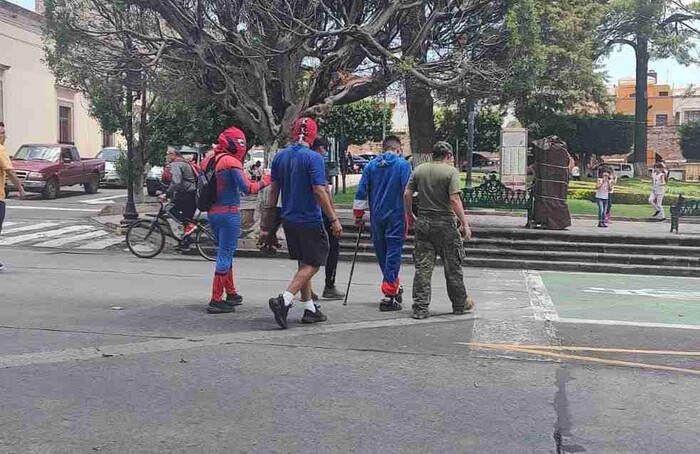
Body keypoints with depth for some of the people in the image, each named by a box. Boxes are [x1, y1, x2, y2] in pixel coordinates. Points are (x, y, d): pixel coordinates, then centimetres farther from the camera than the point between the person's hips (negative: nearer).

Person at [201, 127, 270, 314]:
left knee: (225, 253, 19)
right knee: (225, 255, -4)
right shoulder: (231, 162, -13)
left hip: (212, 213, 8)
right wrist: (265, 181, -4)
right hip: (229, 213, -8)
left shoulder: (208, 160, 10)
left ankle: (231, 294, 29)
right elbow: (247, 188, -17)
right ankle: (216, 301, -4)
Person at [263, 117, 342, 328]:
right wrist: (334, 219, -15)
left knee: (304, 263, 17)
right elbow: (319, 191, -20)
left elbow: (273, 191, 9)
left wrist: (266, 225, 13)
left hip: (289, 220, 7)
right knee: (312, 264, 2)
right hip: (309, 220, -7)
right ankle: (284, 301, -14)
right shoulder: (313, 158, -13)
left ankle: (310, 309, 20)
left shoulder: (280, 156, 6)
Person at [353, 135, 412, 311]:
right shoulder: (403, 165, -4)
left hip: (376, 216, 4)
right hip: (396, 216, -4)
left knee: (381, 253, 16)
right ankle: (389, 295, -5)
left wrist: (358, 215, 14)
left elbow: (361, 192, 7)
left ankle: (394, 287, 29)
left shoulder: (370, 166, 7)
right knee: (393, 252, -1)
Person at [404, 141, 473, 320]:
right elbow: (454, 200, -16)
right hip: (445, 224, -4)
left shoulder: (419, 170, 5)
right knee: (453, 266, 10)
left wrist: (410, 215, 16)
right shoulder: (450, 171, -9)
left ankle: (420, 308, 4)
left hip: (423, 223, 4)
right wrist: (465, 224, -13)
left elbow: (407, 194, 3)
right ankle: (460, 304, 22)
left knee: (422, 267, 5)